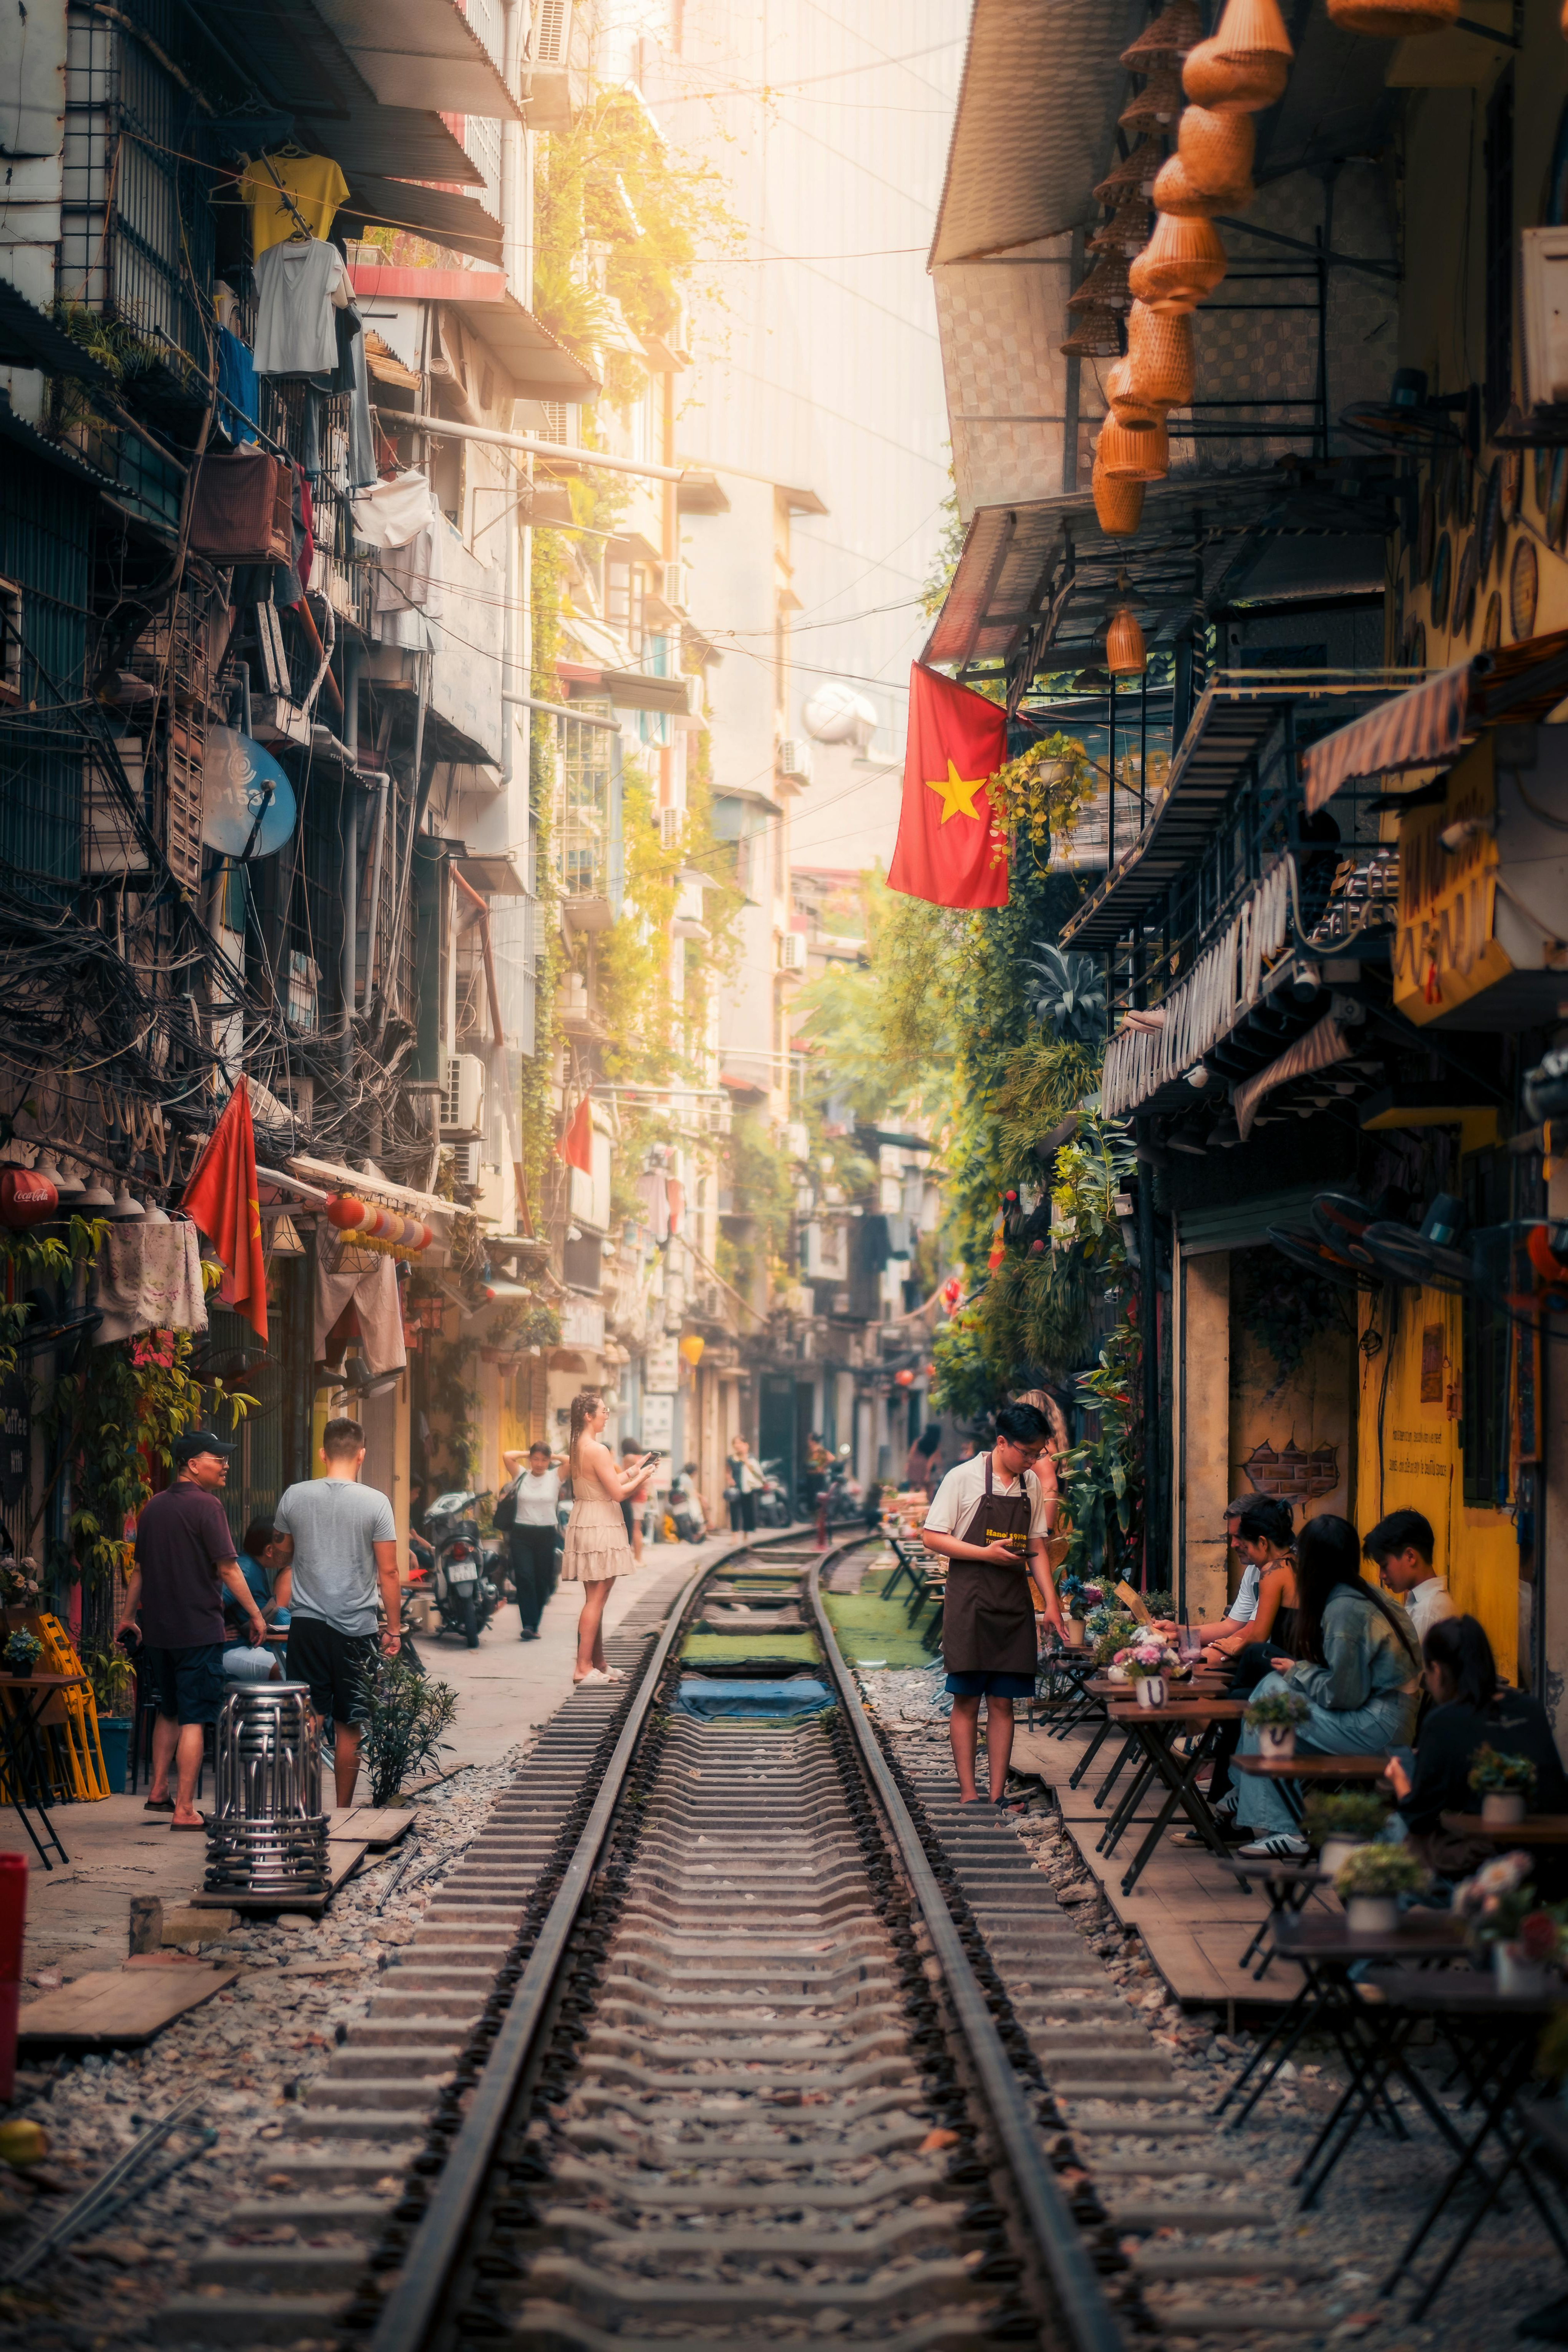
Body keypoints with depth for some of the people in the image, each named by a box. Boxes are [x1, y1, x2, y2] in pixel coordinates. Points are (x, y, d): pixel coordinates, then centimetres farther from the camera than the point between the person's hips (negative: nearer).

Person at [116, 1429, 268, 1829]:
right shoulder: (205, 1506, -13)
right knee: (193, 1720, -3)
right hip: (198, 1629, -7)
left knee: (168, 1712, 22)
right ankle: (184, 1809, -5)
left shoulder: (153, 1508, 10)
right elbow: (228, 1569, -15)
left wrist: (129, 1617, 27)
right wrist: (255, 1615, -7)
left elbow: (140, 1569, 18)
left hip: (157, 1628, 7)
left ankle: (159, 1792, 25)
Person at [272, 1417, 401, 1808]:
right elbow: (388, 1572, -5)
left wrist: (280, 1612, 26)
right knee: (349, 1727, 7)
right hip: (355, 1627, -2)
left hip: (306, 1624, 2)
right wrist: (394, 1629, 4)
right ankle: (343, 1811, 12)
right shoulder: (375, 1504, -6)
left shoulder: (294, 1497, 3)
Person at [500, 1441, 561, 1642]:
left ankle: (534, 1625, 16)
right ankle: (528, 1625, -16)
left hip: (546, 1534, 1)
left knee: (542, 1581, 4)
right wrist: (527, 1454, 4)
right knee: (524, 1578, -12)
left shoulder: (555, 1477, 6)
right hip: (521, 1533, -1)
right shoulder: (521, 1475, 6)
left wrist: (553, 1457, 6)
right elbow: (507, 1457, -6)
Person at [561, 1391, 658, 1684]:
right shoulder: (597, 1450, -18)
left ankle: (597, 1663, 21)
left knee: (596, 1598, 15)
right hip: (599, 1527, -10)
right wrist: (642, 1476, -2)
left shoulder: (576, 1448, 11)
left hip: (584, 1523, 10)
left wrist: (633, 1469, 19)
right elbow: (618, 1493, -17)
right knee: (597, 1598, -7)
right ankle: (583, 1668, -7)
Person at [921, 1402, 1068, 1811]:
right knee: (967, 1700, -2)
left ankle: (998, 1795, 4)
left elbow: (1036, 1548, 15)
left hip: (1013, 1605, 4)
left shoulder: (1031, 1485, 10)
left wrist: (1052, 1603, 7)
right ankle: (968, 1793, 1)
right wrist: (986, 1554, -15)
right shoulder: (964, 1478, -6)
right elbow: (933, 1539, -6)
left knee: (1003, 1701, 3)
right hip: (970, 1603, -4)